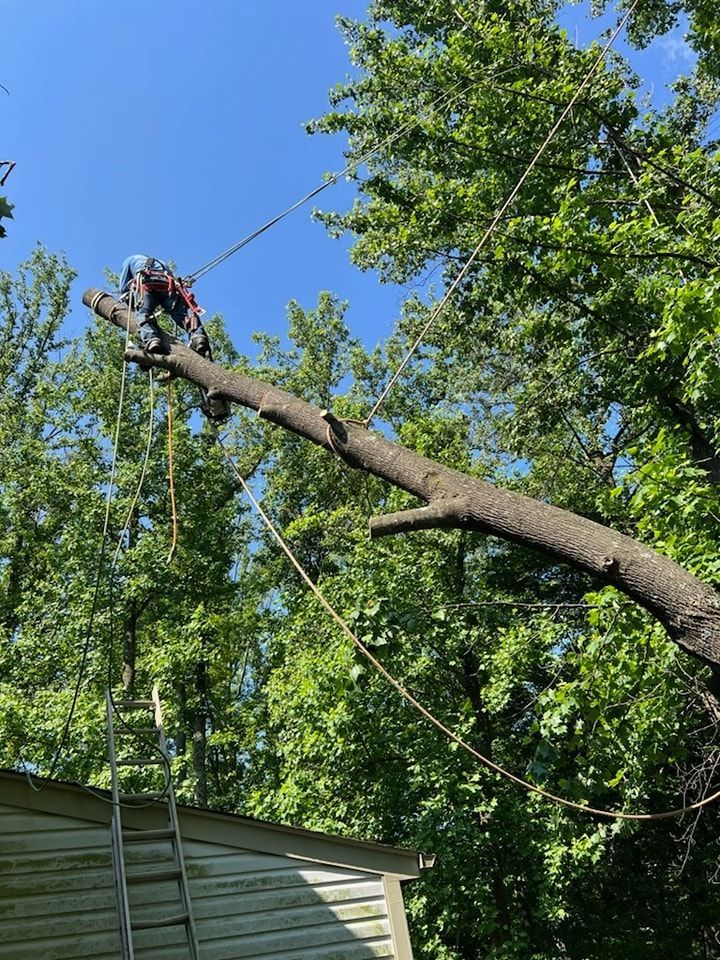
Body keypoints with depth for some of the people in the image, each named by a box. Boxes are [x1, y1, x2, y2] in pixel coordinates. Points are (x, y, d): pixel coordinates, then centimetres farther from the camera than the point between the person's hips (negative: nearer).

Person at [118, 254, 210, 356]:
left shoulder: (130, 259, 39)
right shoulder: (162, 264, 48)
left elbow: (123, 288, 33)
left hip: (145, 283, -2)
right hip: (168, 285, 3)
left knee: (143, 314, -13)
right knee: (184, 314, -12)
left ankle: (152, 340, -44)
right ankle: (198, 336, -41)